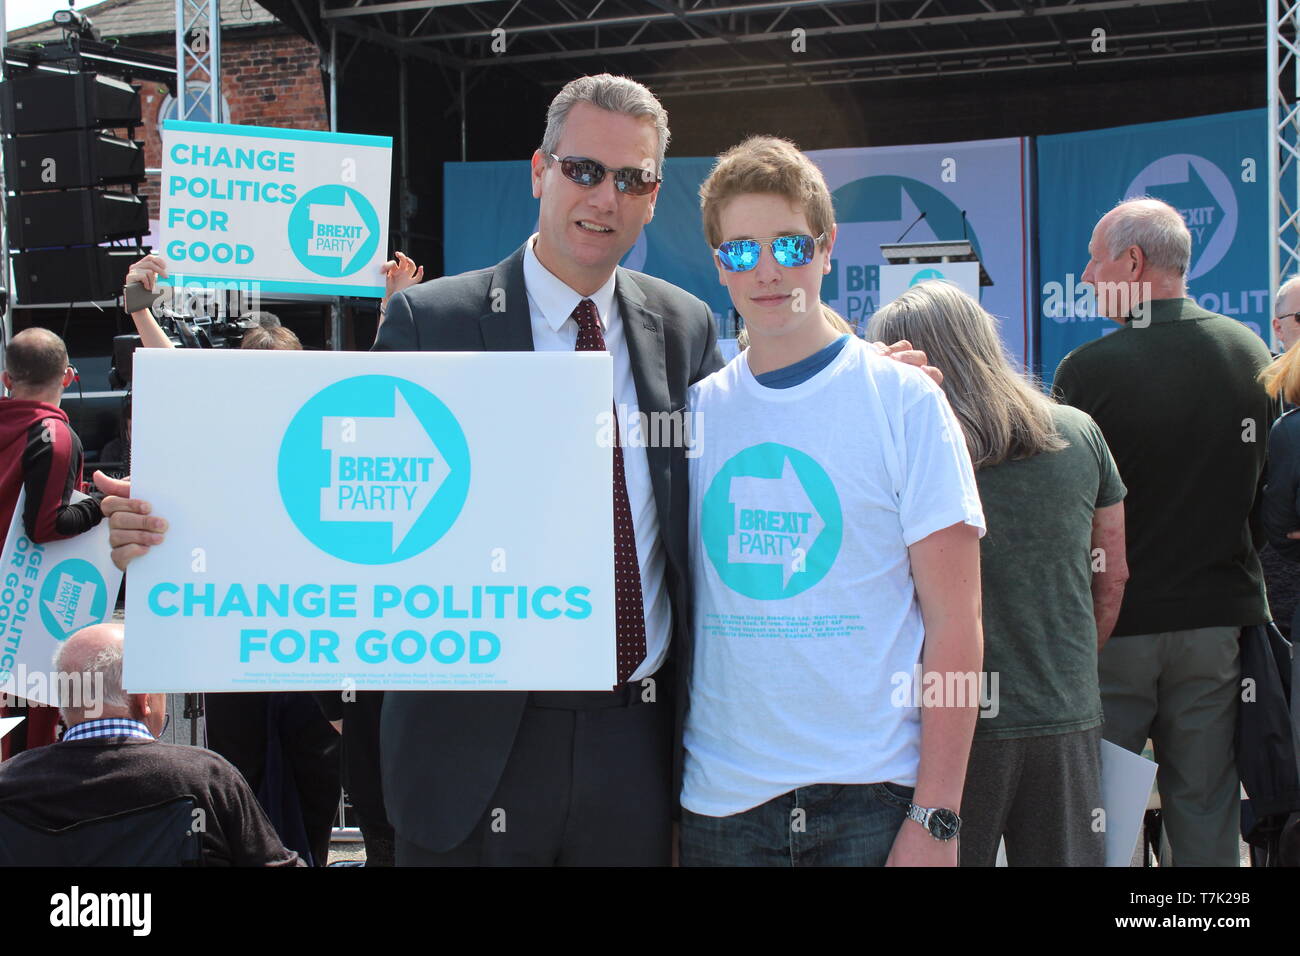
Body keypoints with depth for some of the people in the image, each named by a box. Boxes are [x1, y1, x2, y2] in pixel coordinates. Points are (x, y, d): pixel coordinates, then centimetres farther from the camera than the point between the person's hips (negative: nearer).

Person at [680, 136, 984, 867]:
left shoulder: (904, 401, -4)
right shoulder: (696, 411, 4)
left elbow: (954, 621, -5)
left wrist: (936, 818, -9)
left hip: (873, 797, -2)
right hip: (719, 800, 3)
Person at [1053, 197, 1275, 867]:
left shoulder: (1087, 369, -15)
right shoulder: (1252, 353, 0)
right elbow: (1261, 483, 12)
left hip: (1112, 625, -4)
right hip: (1218, 612, 4)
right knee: (1204, 809, 11)